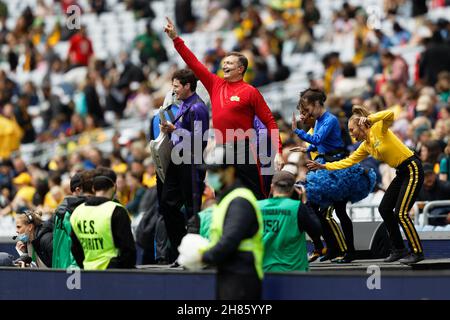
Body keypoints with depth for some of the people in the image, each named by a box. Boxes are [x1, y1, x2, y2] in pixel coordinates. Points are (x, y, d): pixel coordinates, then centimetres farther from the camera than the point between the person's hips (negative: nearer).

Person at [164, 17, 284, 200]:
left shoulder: (250, 92, -5)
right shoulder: (215, 84, 11)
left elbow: (269, 122, -6)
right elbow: (194, 63, 14)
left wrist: (278, 152, -13)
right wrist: (175, 39, 11)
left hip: (243, 150, -6)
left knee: (256, 196, -5)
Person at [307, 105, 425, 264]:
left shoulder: (378, 129, -14)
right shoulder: (365, 146, 9)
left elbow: (390, 115, -33)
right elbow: (348, 162, 12)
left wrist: (369, 118, -35)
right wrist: (323, 166, 10)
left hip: (413, 169, -9)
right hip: (401, 173, 9)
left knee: (400, 213, -11)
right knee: (384, 209, 10)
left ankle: (417, 252, -2)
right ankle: (399, 249, 19)